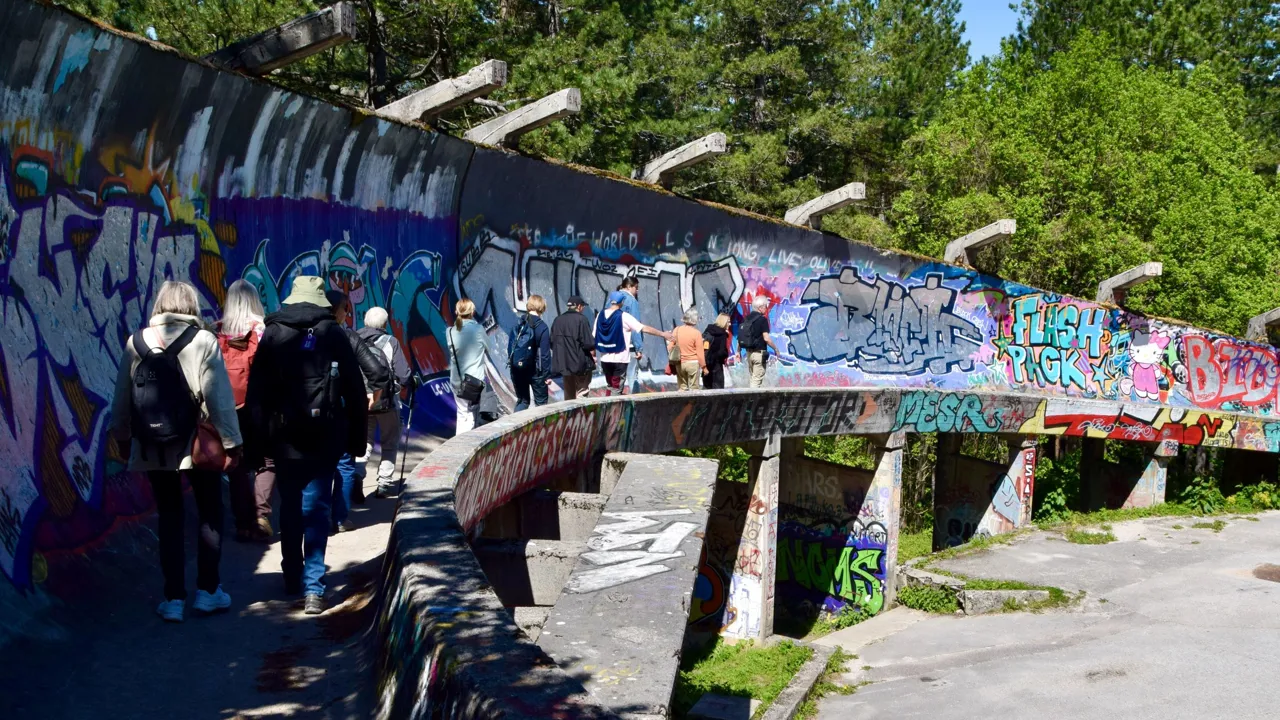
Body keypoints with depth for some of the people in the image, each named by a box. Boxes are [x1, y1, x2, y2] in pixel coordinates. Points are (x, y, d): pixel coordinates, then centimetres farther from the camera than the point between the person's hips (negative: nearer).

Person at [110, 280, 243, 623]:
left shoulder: (136, 342, 1)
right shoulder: (203, 341, -10)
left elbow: (122, 397, 7)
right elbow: (218, 396, -12)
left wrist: (122, 436, 20)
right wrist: (231, 440, -7)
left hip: (152, 448, 3)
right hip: (197, 444, -3)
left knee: (169, 518, 11)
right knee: (210, 514, 14)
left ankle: (174, 598, 11)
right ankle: (207, 590, 15)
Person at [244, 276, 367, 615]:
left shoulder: (271, 335, 4)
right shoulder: (333, 334, 1)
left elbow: (256, 392, 1)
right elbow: (355, 390, 0)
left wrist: (260, 434, 4)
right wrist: (356, 437, 6)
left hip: (284, 435, 1)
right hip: (325, 436, -1)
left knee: (290, 507, 15)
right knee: (316, 509, 0)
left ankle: (293, 578, 25)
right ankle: (313, 588, -6)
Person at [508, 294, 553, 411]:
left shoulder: (518, 324, 2)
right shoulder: (542, 327, -12)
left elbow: (510, 345, 5)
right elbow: (545, 354, -13)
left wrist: (511, 362, 12)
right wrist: (547, 374, -9)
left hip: (517, 368, 4)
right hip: (534, 370, -4)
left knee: (522, 400, 15)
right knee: (541, 402, 8)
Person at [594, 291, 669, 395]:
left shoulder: (600, 315, 2)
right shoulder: (623, 316, -11)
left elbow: (594, 337, 5)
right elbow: (644, 328, -12)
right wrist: (662, 334, -5)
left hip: (605, 359, 5)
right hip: (619, 359, -5)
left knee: (611, 386, 19)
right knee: (616, 389, 4)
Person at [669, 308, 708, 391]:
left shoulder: (677, 330, -1)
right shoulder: (696, 333, -12)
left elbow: (671, 348, 4)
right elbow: (700, 352, -9)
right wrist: (704, 366, 1)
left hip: (679, 363, 4)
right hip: (693, 363, -4)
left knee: (682, 388, 12)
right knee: (693, 389, 2)